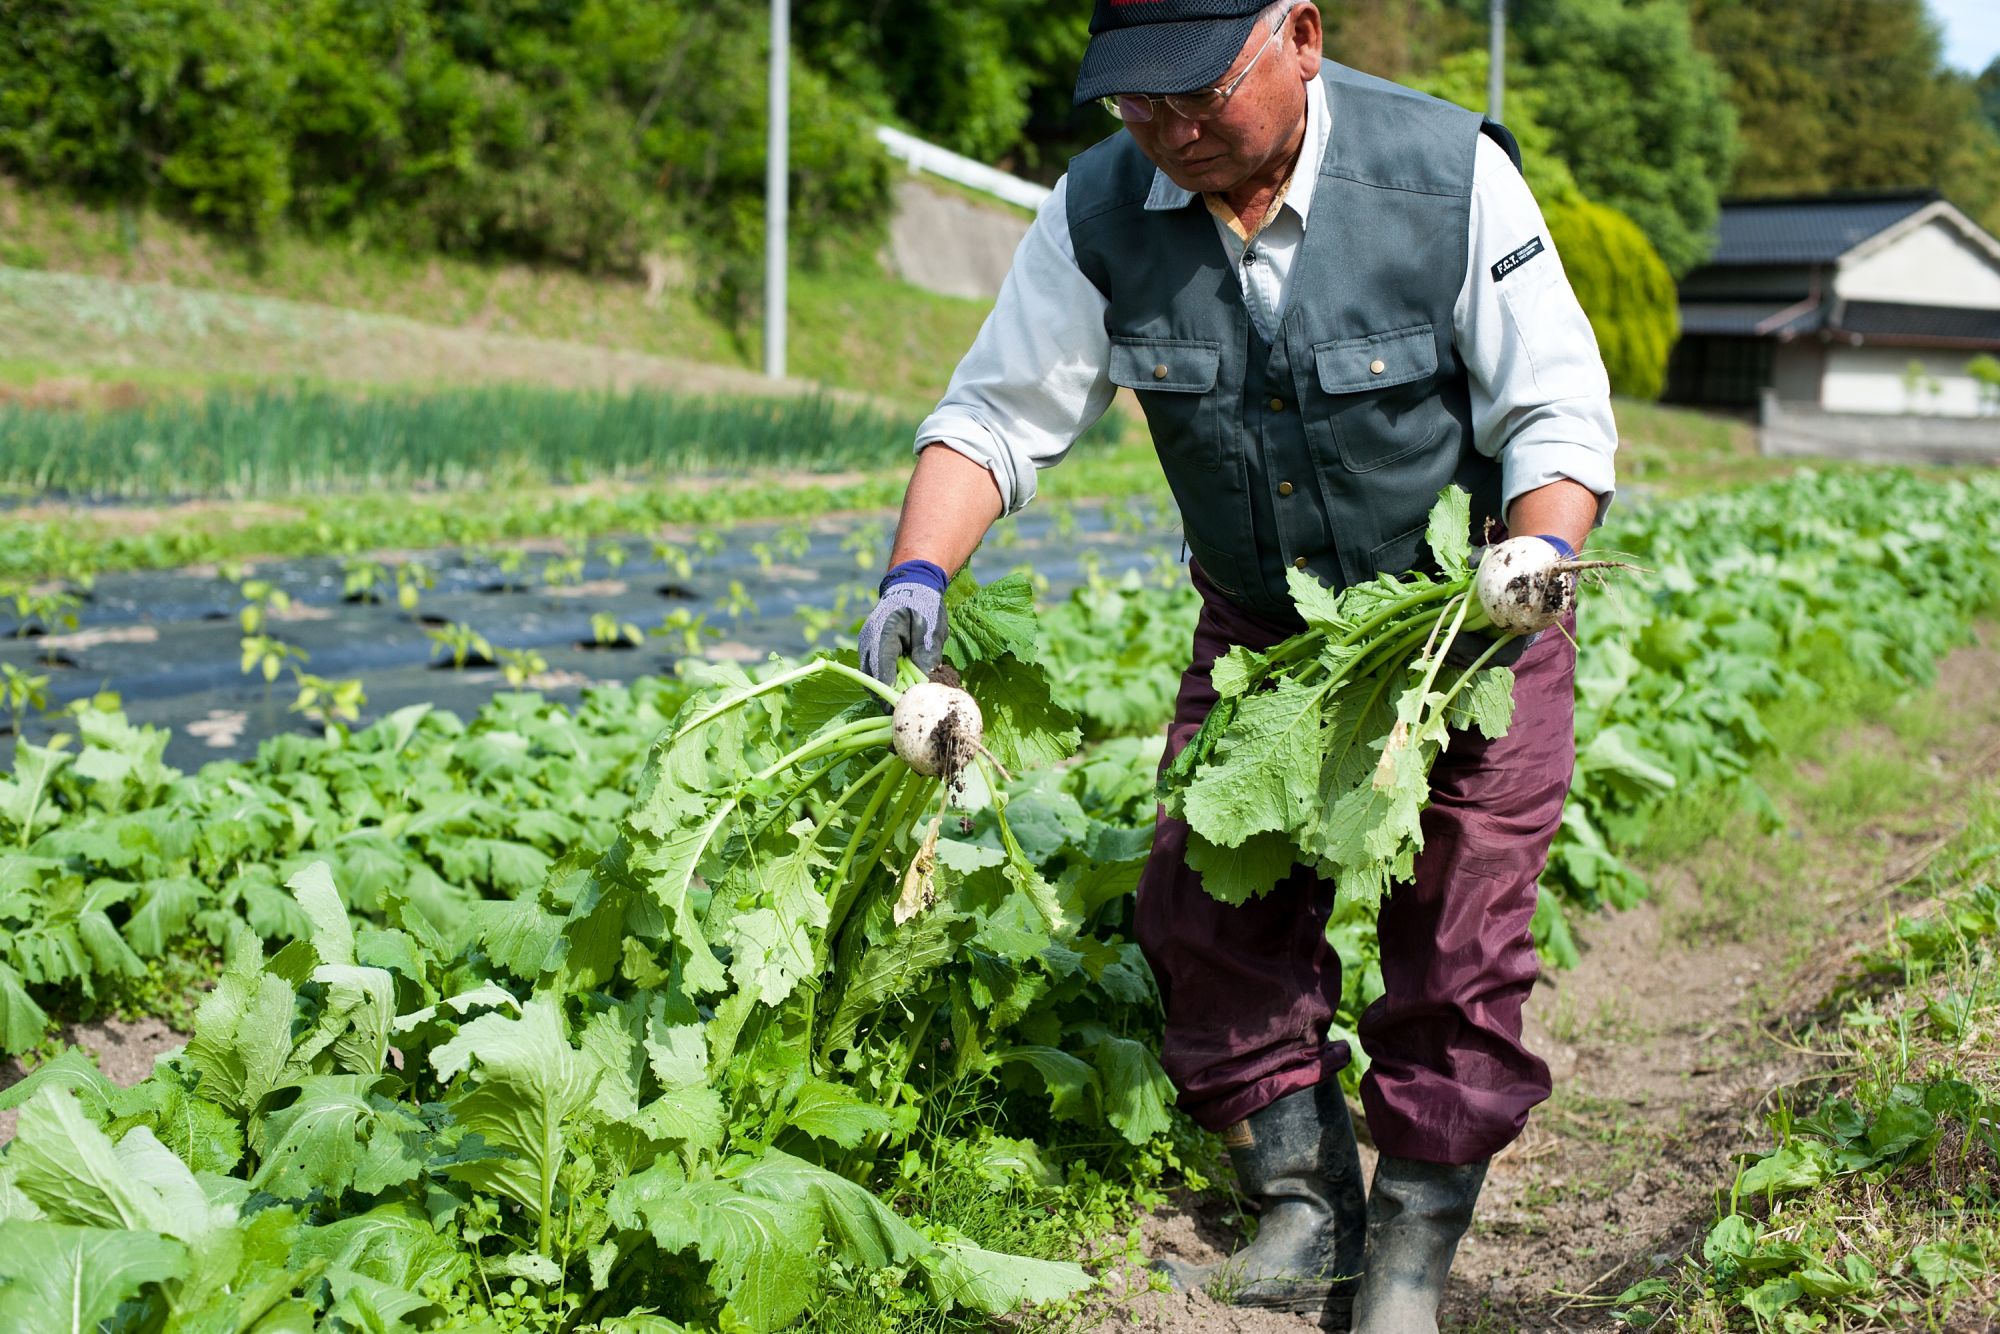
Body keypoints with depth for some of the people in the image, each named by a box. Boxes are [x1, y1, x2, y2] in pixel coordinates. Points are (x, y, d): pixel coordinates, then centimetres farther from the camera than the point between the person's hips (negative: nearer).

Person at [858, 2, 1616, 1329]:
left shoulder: (1447, 174, -21)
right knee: (1209, 896, -7)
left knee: (1456, 944, -6)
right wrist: (920, 574, -24)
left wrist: (1538, 561, -35)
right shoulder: (1100, 213, -12)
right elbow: (1001, 412, -7)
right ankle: (1307, 1204, 10)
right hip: (1260, 634, 3)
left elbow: (1559, 418, -15)